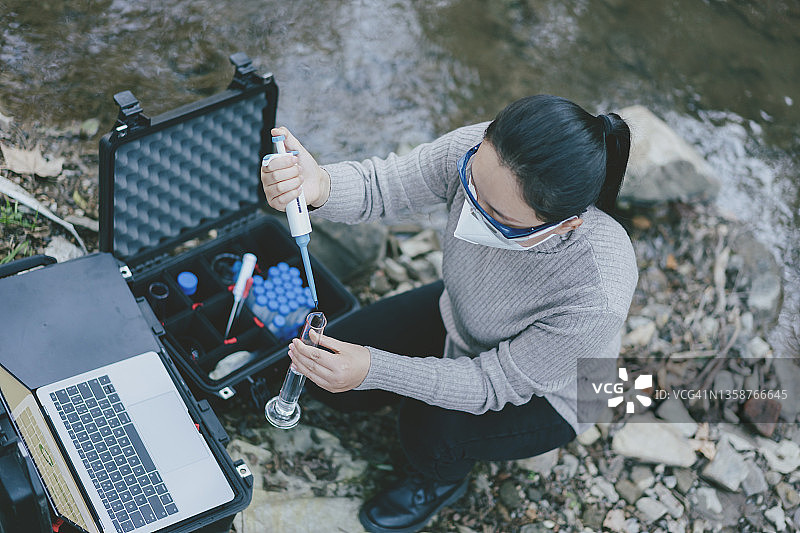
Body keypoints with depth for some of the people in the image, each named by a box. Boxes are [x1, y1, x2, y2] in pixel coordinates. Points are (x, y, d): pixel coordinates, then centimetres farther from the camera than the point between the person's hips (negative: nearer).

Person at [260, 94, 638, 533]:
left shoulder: (597, 296, -42)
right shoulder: (479, 154, -33)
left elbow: (494, 384, -30)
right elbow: (382, 186, -21)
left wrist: (373, 369, -40)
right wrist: (318, 186, -45)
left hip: (542, 394, -4)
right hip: (457, 316, 5)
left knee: (426, 428, -27)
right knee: (334, 381, -3)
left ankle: (440, 480, 11)